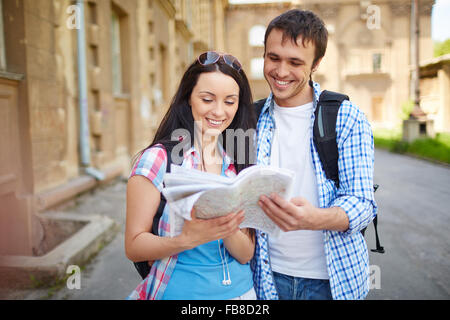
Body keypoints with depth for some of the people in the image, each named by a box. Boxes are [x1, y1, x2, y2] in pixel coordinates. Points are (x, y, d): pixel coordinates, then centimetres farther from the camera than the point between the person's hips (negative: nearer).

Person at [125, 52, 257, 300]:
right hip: (179, 291, -3)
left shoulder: (240, 164, -3)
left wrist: (228, 230, -24)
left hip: (240, 289, 4)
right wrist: (187, 239, -29)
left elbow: (246, 255, -4)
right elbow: (134, 246, -12)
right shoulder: (158, 159, -13)